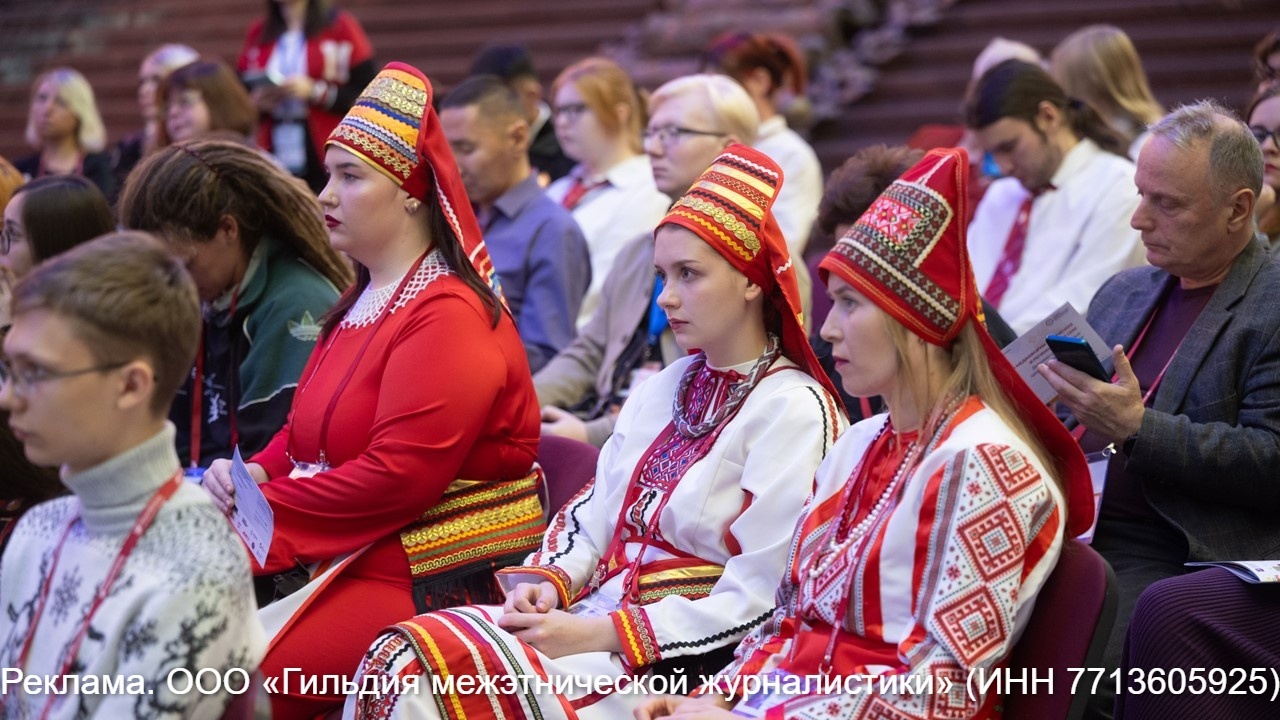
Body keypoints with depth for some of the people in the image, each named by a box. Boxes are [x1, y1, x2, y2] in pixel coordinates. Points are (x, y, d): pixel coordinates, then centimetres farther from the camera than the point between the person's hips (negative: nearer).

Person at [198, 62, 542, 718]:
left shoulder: (447, 317, -14)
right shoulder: (361, 302, 17)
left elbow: (400, 473, -22)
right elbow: (303, 431, 21)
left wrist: (262, 513, -17)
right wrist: (255, 473, -2)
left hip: (425, 584, -9)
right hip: (336, 558, 9)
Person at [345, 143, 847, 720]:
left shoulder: (794, 409, -9)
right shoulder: (663, 390, 17)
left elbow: (756, 602, -14)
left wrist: (597, 634, -16)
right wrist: (548, 581, -3)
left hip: (680, 658, -8)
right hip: (593, 618, 8)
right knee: (395, 659, -15)